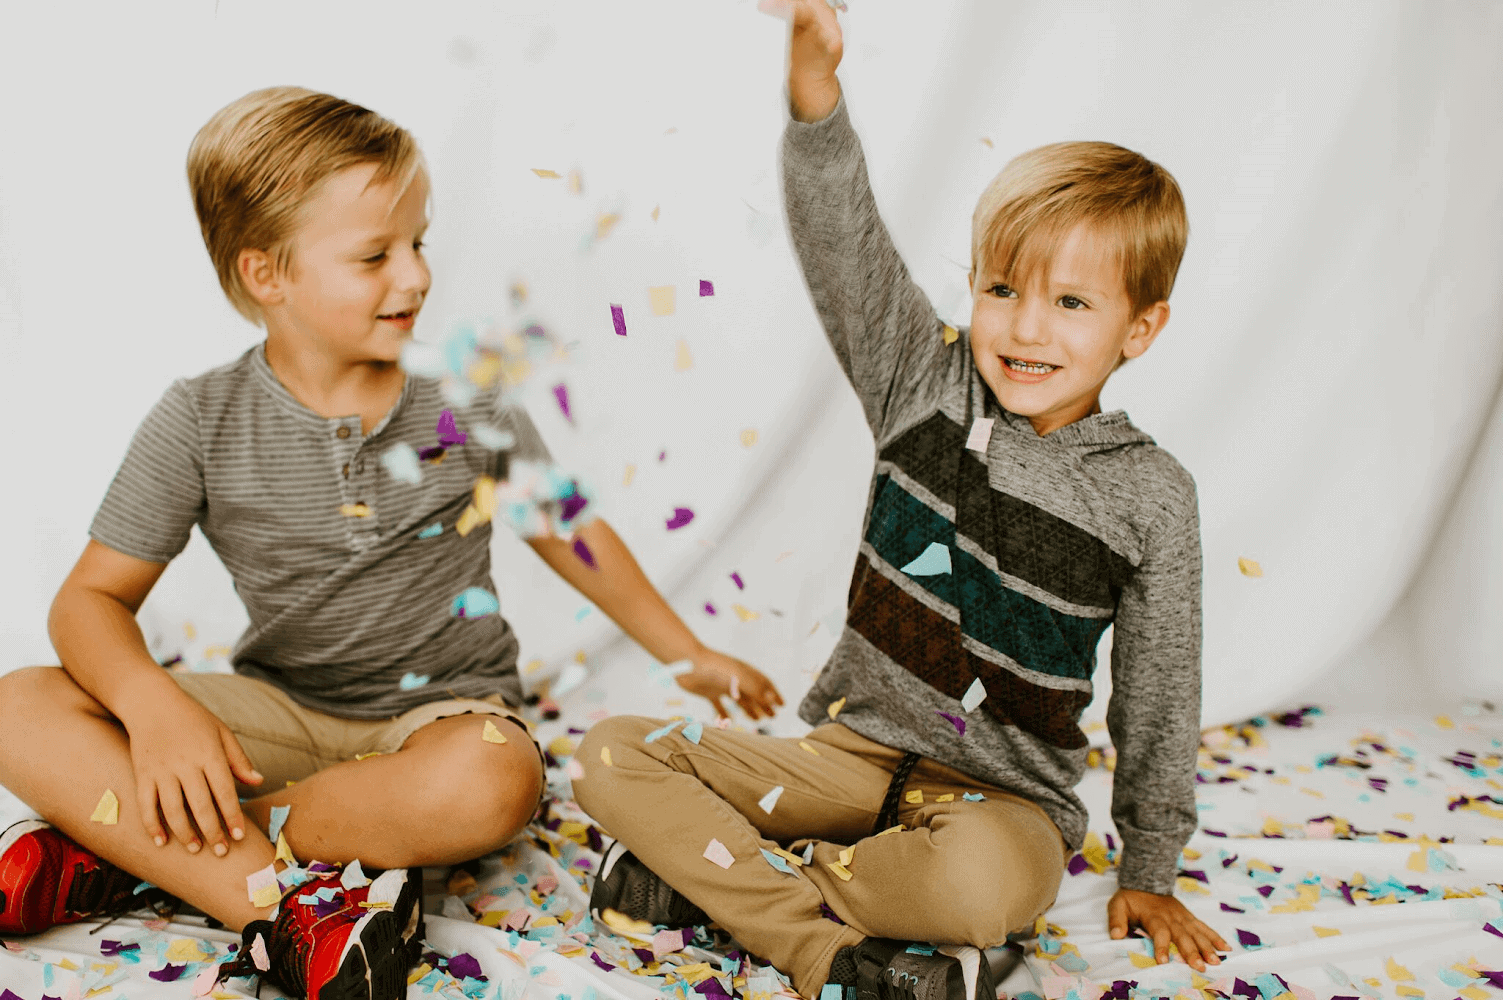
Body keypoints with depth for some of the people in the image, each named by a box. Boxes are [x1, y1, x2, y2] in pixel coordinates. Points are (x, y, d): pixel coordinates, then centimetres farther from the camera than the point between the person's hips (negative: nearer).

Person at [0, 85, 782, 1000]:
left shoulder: (467, 399, -3)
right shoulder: (201, 422, -5)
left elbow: (567, 534, 9)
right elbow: (94, 599, -4)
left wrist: (689, 655, 12)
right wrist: (153, 704, -26)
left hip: (445, 707, 0)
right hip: (284, 711, 1)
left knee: (494, 782, -38)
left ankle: (136, 853, -22)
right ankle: (291, 908, -30)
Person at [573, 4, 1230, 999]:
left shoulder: (1152, 496, -7)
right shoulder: (929, 383, -4)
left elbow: (1158, 700, 2)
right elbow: (846, 243, -20)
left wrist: (1149, 874, 8)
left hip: (1003, 794, -2)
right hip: (852, 749, 3)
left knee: (983, 880, -39)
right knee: (613, 752, -12)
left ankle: (716, 874, -15)